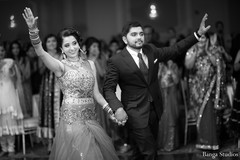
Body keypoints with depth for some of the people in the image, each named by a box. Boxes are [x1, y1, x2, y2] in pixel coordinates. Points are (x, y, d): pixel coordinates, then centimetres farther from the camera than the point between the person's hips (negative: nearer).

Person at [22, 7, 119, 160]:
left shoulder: (90, 64, 11)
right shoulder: (60, 66, -4)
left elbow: (96, 93, 12)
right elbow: (41, 52, -22)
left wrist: (110, 110, 0)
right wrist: (33, 30, -37)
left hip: (91, 117, 5)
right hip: (71, 118, -5)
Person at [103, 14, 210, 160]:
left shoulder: (151, 51, 4)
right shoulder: (116, 61, -11)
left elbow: (176, 50, 10)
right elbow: (108, 88, -10)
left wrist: (198, 34, 2)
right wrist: (118, 108, -27)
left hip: (154, 110, 6)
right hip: (136, 114, -6)